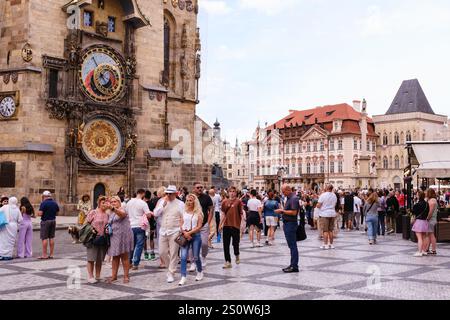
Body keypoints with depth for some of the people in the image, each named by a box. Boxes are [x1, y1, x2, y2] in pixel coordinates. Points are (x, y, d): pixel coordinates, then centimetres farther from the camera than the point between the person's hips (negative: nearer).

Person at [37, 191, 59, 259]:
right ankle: (51, 254, 11)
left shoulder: (44, 203, -13)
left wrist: (38, 213, 3)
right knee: (52, 238, 9)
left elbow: (40, 213, -17)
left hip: (45, 221, -6)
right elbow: (57, 212, 14)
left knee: (44, 238, -3)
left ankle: (44, 255, -3)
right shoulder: (55, 203, 7)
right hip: (53, 220, 6)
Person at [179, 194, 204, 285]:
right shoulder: (184, 212, 6)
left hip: (195, 236, -2)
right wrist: (184, 233, -11)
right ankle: (183, 277, -5)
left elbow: (199, 226, -6)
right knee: (183, 257, -8)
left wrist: (189, 233, -13)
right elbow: (181, 224, 6)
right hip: (185, 236, 2)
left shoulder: (198, 213, -2)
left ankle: (200, 272, 33)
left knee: (196, 257, 7)